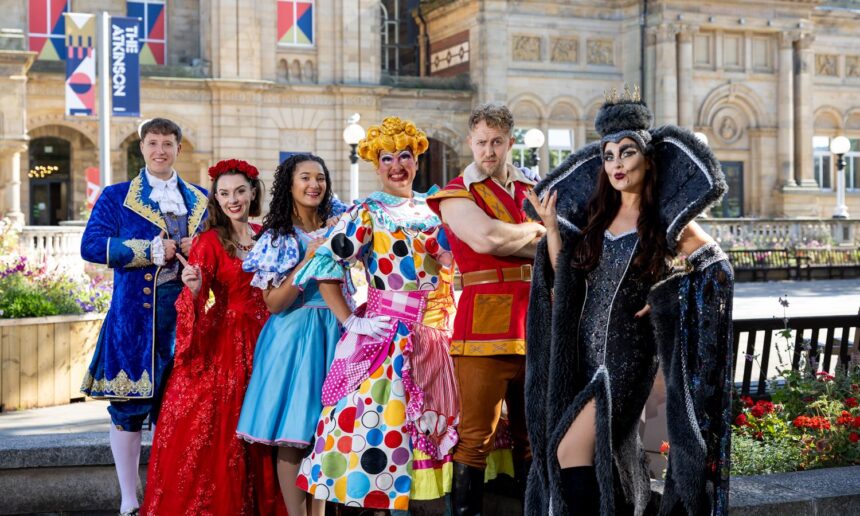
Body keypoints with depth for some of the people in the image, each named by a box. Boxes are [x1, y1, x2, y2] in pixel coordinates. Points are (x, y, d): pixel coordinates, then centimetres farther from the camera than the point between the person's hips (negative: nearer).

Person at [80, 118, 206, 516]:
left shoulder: (201, 200, 15)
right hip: (134, 315, -2)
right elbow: (91, 245, -6)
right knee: (128, 407, 0)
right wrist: (150, 251, -13)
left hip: (186, 314, 2)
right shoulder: (116, 197, 7)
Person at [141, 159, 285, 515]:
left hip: (261, 339, 5)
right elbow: (194, 296, -15)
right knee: (215, 430, -5)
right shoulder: (210, 241, -6)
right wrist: (193, 288, -34)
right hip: (222, 343, -5)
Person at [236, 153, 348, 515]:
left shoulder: (339, 222, 6)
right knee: (291, 436, -5)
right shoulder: (277, 237, -3)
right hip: (293, 336, -3)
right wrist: (309, 259, -17)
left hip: (336, 332, 3)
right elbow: (273, 303, -9)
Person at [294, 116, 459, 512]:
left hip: (433, 338, 6)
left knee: (429, 429, 10)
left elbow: (451, 265, 21)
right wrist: (349, 322, -14)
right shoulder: (367, 213, -5)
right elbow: (324, 266, -11)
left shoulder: (433, 209, 11)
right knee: (380, 432, -6)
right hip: (385, 336, -5)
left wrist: (448, 320, 10)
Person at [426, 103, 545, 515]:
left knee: (533, 434, 12)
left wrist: (508, 240, -7)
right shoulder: (457, 195, 2)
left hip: (536, 324, 5)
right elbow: (486, 237, -17)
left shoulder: (533, 189, 16)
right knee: (477, 437, -3)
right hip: (484, 323, -5)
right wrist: (536, 230, -2)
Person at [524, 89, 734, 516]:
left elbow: (717, 266, 1)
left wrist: (667, 296, -7)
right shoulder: (596, 214, 8)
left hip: (627, 349, -6)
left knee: (573, 449, -16)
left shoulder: (666, 220, -7)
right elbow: (566, 280, 9)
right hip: (584, 348, 6)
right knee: (608, 452, 14)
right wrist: (551, 228, 0)